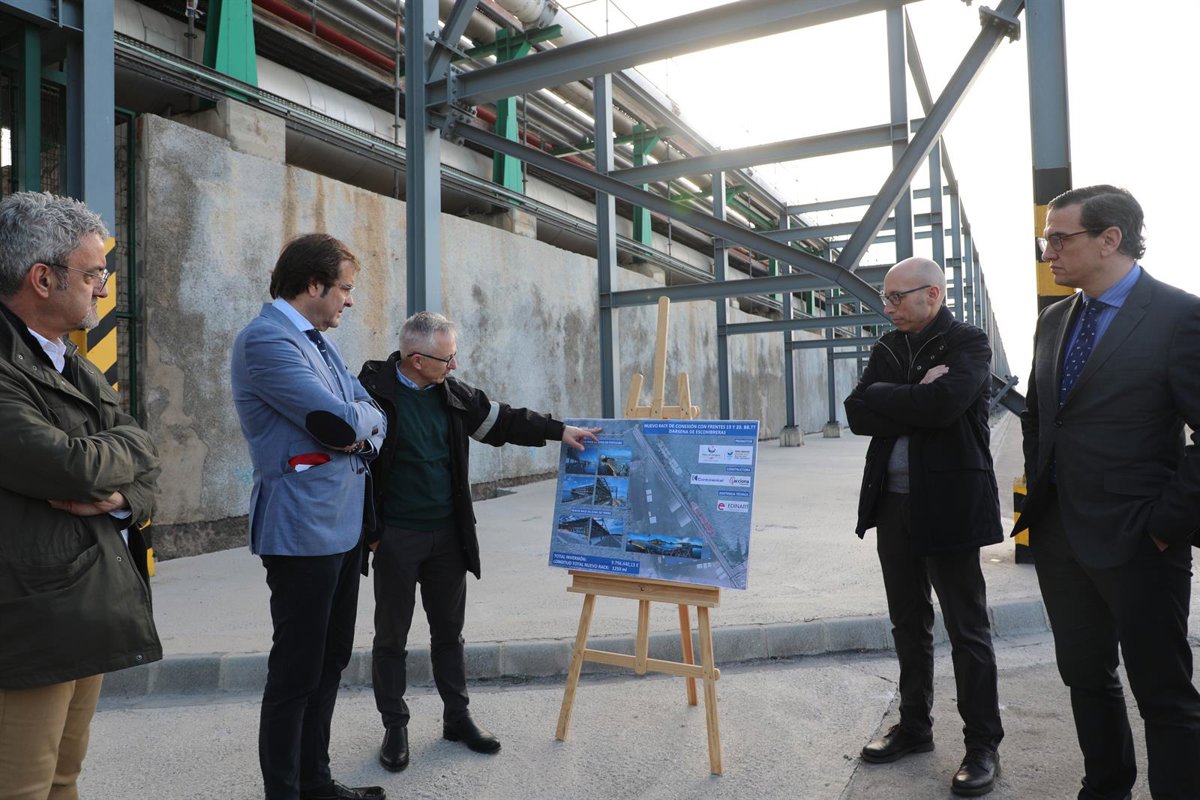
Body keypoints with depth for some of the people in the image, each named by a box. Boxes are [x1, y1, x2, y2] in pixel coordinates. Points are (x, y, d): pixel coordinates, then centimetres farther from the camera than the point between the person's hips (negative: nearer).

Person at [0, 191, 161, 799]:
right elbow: (74, 468, -24)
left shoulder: (76, 367, 15)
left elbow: (145, 463, 13)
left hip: (94, 610, 8)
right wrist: (122, 449, -3)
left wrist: (124, 496, -9)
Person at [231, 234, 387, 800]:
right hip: (304, 530, -10)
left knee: (330, 662, 17)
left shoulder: (318, 340, 15)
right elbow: (340, 422, -23)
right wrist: (363, 418, -2)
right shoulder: (265, 340, -15)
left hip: (343, 524, 10)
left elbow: (371, 417, 15)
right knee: (296, 670, 1)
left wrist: (360, 429, -7)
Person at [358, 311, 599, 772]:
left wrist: (559, 430, 9)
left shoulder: (450, 392, 4)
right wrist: (369, 532, -12)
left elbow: (499, 420, 13)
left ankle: (457, 716, 29)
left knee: (449, 630, 15)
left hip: (447, 534, 5)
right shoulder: (374, 391, -13)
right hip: (395, 538, -5)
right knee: (391, 636, 8)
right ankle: (395, 727, 24)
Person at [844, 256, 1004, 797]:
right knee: (908, 624, 17)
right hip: (893, 504, 6)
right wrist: (916, 395, -13)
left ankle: (983, 746, 19)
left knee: (967, 629, 4)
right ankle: (914, 726, 32)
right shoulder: (887, 349, 10)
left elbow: (943, 403, -26)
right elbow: (857, 413, -3)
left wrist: (888, 400, -11)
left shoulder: (968, 343, -7)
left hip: (948, 505, -6)